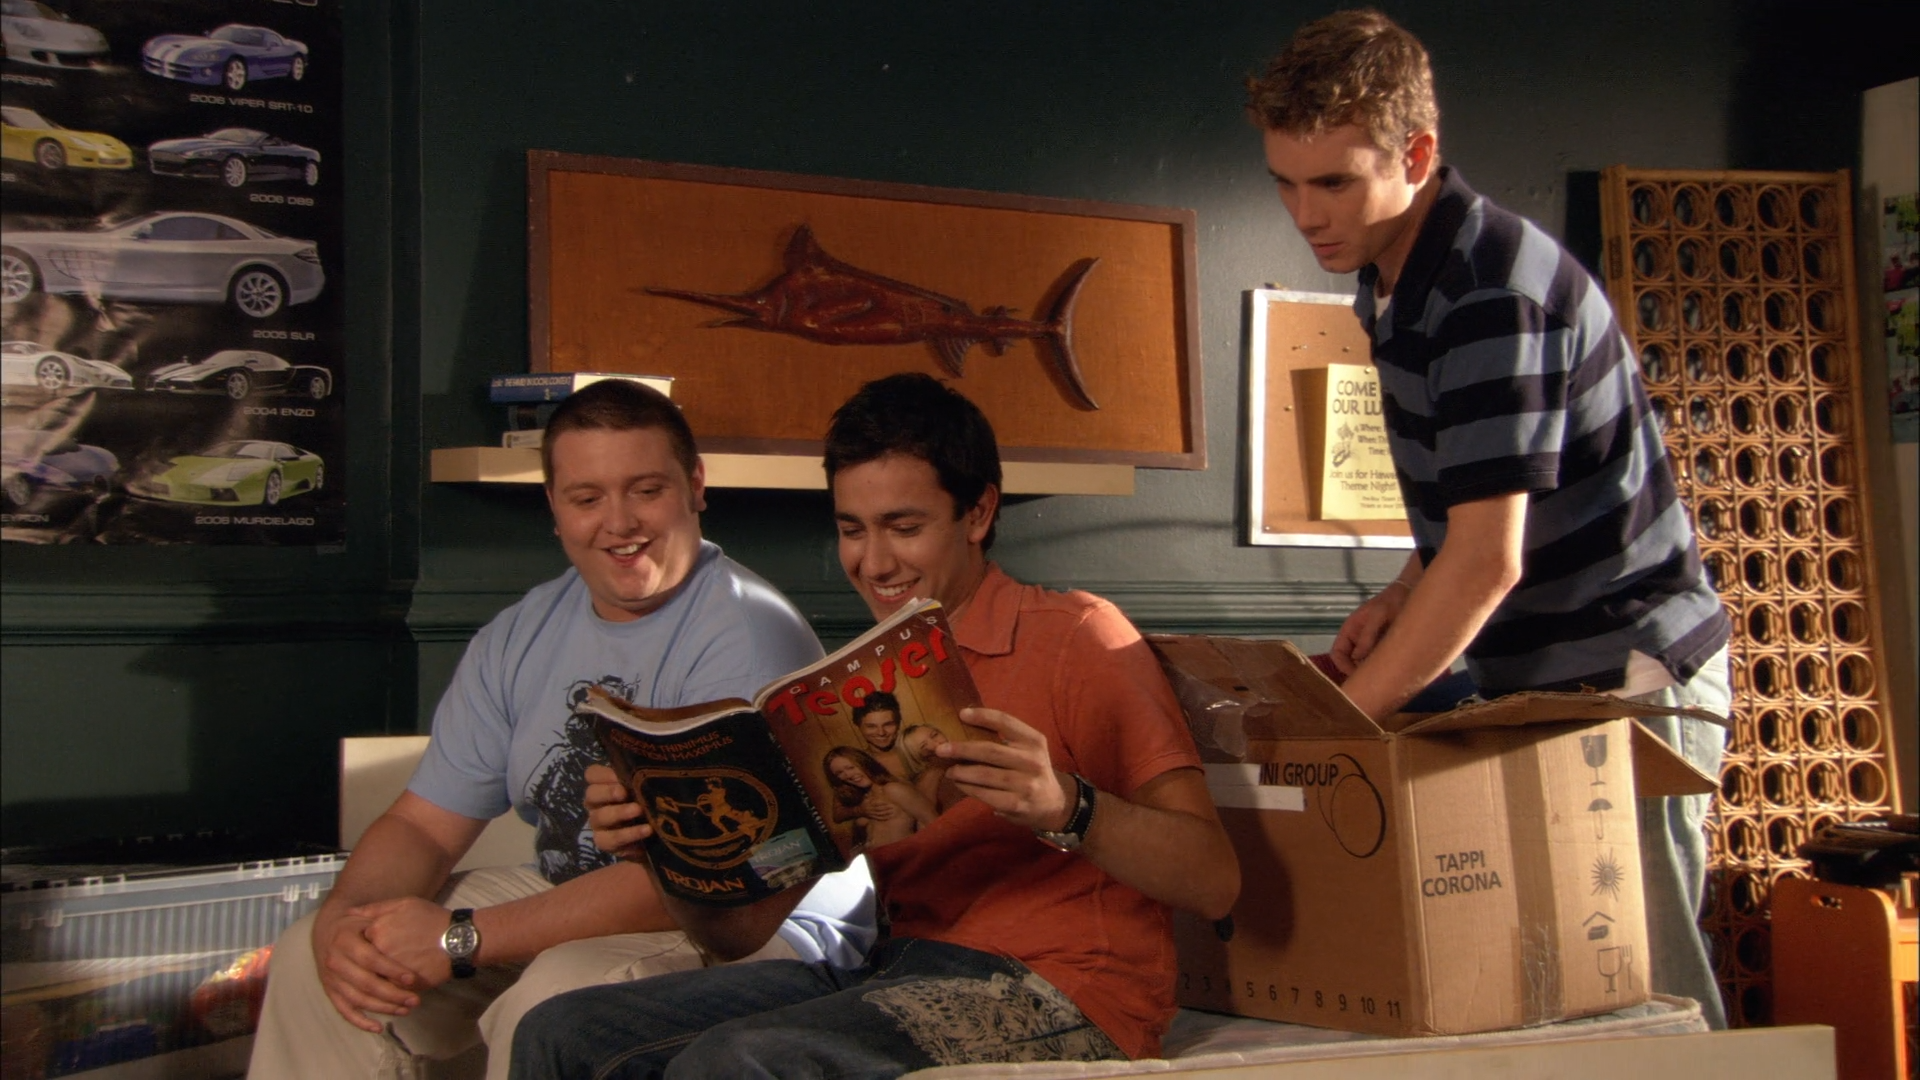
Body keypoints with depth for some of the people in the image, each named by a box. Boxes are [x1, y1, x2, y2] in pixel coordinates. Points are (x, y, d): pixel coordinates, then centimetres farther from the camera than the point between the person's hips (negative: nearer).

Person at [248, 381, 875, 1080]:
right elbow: (424, 825, 7)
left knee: (553, 1001, -35)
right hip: (569, 905, 7)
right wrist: (344, 918, -16)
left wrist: (462, 938, -27)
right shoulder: (520, 638, 6)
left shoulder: (746, 635, -19)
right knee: (311, 957, -1)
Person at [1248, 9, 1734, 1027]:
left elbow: (1490, 561, -25)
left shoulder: (1494, 294, -22)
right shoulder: (1391, 276, 9)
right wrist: (1399, 594, 4)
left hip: (1623, 675, -9)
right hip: (1539, 679, 9)